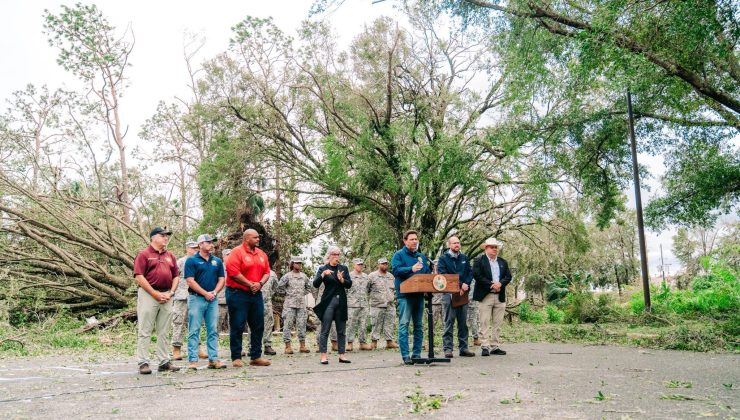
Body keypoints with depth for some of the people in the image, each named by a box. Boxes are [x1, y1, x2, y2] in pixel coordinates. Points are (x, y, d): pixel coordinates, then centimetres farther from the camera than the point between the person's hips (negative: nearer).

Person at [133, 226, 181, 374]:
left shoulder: (170, 256, 16)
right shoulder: (144, 254, -2)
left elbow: (176, 276, 16)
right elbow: (139, 277, -10)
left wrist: (170, 293, 0)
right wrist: (156, 294, -14)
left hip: (166, 296, 6)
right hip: (148, 294, -6)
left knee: (164, 332, 10)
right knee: (145, 331, -1)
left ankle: (164, 362, 16)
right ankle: (143, 362, 4)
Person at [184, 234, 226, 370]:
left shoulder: (217, 261, 12)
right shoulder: (192, 261, -2)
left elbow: (221, 279, 10)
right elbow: (190, 281, -9)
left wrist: (214, 292, -7)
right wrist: (205, 293, -12)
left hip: (213, 299, 5)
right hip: (196, 298, -5)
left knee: (213, 331, 6)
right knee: (194, 331, -2)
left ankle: (213, 359, 10)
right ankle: (193, 360, 1)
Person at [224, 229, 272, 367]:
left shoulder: (261, 254, 13)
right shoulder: (237, 252, -8)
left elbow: (266, 272, 12)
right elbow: (233, 273, -16)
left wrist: (260, 283, -8)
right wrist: (250, 285, -13)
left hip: (256, 294, 7)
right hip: (238, 294, -7)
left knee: (258, 326, 7)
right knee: (237, 326, -1)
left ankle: (256, 357, 15)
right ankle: (236, 358, 8)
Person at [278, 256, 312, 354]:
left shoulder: (304, 276, 10)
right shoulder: (288, 275, -4)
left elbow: (309, 286, 22)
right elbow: (280, 286, -10)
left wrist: (304, 293, 11)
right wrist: (288, 292, -3)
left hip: (301, 304, 4)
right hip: (290, 304, -4)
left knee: (302, 325, 5)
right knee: (288, 325, -4)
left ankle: (302, 346, 11)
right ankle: (287, 346, 0)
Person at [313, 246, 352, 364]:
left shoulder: (343, 268, 11)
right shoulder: (323, 269, 3)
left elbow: (349, 284, 5)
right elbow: (315, 284, -7)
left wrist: (342, 280, -14)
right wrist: (323, 274, -22)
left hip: (341, 302, 4)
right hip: (328, 302, -3)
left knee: (341, 330, 7)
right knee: (325, 330, -4)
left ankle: (342, 355, 12)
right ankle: (323, 356, -2)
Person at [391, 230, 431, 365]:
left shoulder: (422, 257, 18)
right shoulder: (399, 255, 1)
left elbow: (428, 273, 18)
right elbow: (395, 270, -14)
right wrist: (411, 269, -27)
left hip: (419, 294, 6)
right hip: (405, 295, -6)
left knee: (418, 326, 9)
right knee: (404, 324, -8)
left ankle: (417, 354, 16)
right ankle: (405, 356, -8)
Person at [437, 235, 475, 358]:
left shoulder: (464, 258, 16)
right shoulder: (443, 258, 2)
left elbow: (470, 272, 10)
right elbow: (442, 275, -8)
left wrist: (466, 284, -9)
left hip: (463, 293, 4)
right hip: (448, 293, -4)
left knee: (463, 322, 7)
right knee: (449, 322, -4)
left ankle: (463, 348, 13)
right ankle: (448, 349, -2)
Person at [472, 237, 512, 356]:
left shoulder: (503, 262, 17)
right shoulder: (479, 261, 1)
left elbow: (508, 276, 9)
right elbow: (477, 276, -11)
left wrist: (500, 283, -10)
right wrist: (491, 284, -15)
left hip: (500, 297, 5)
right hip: (485, 296, -5)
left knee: (498, 323, 7)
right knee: (485, 323, -4)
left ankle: (495, 347, 13)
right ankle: (485, 347, -1)